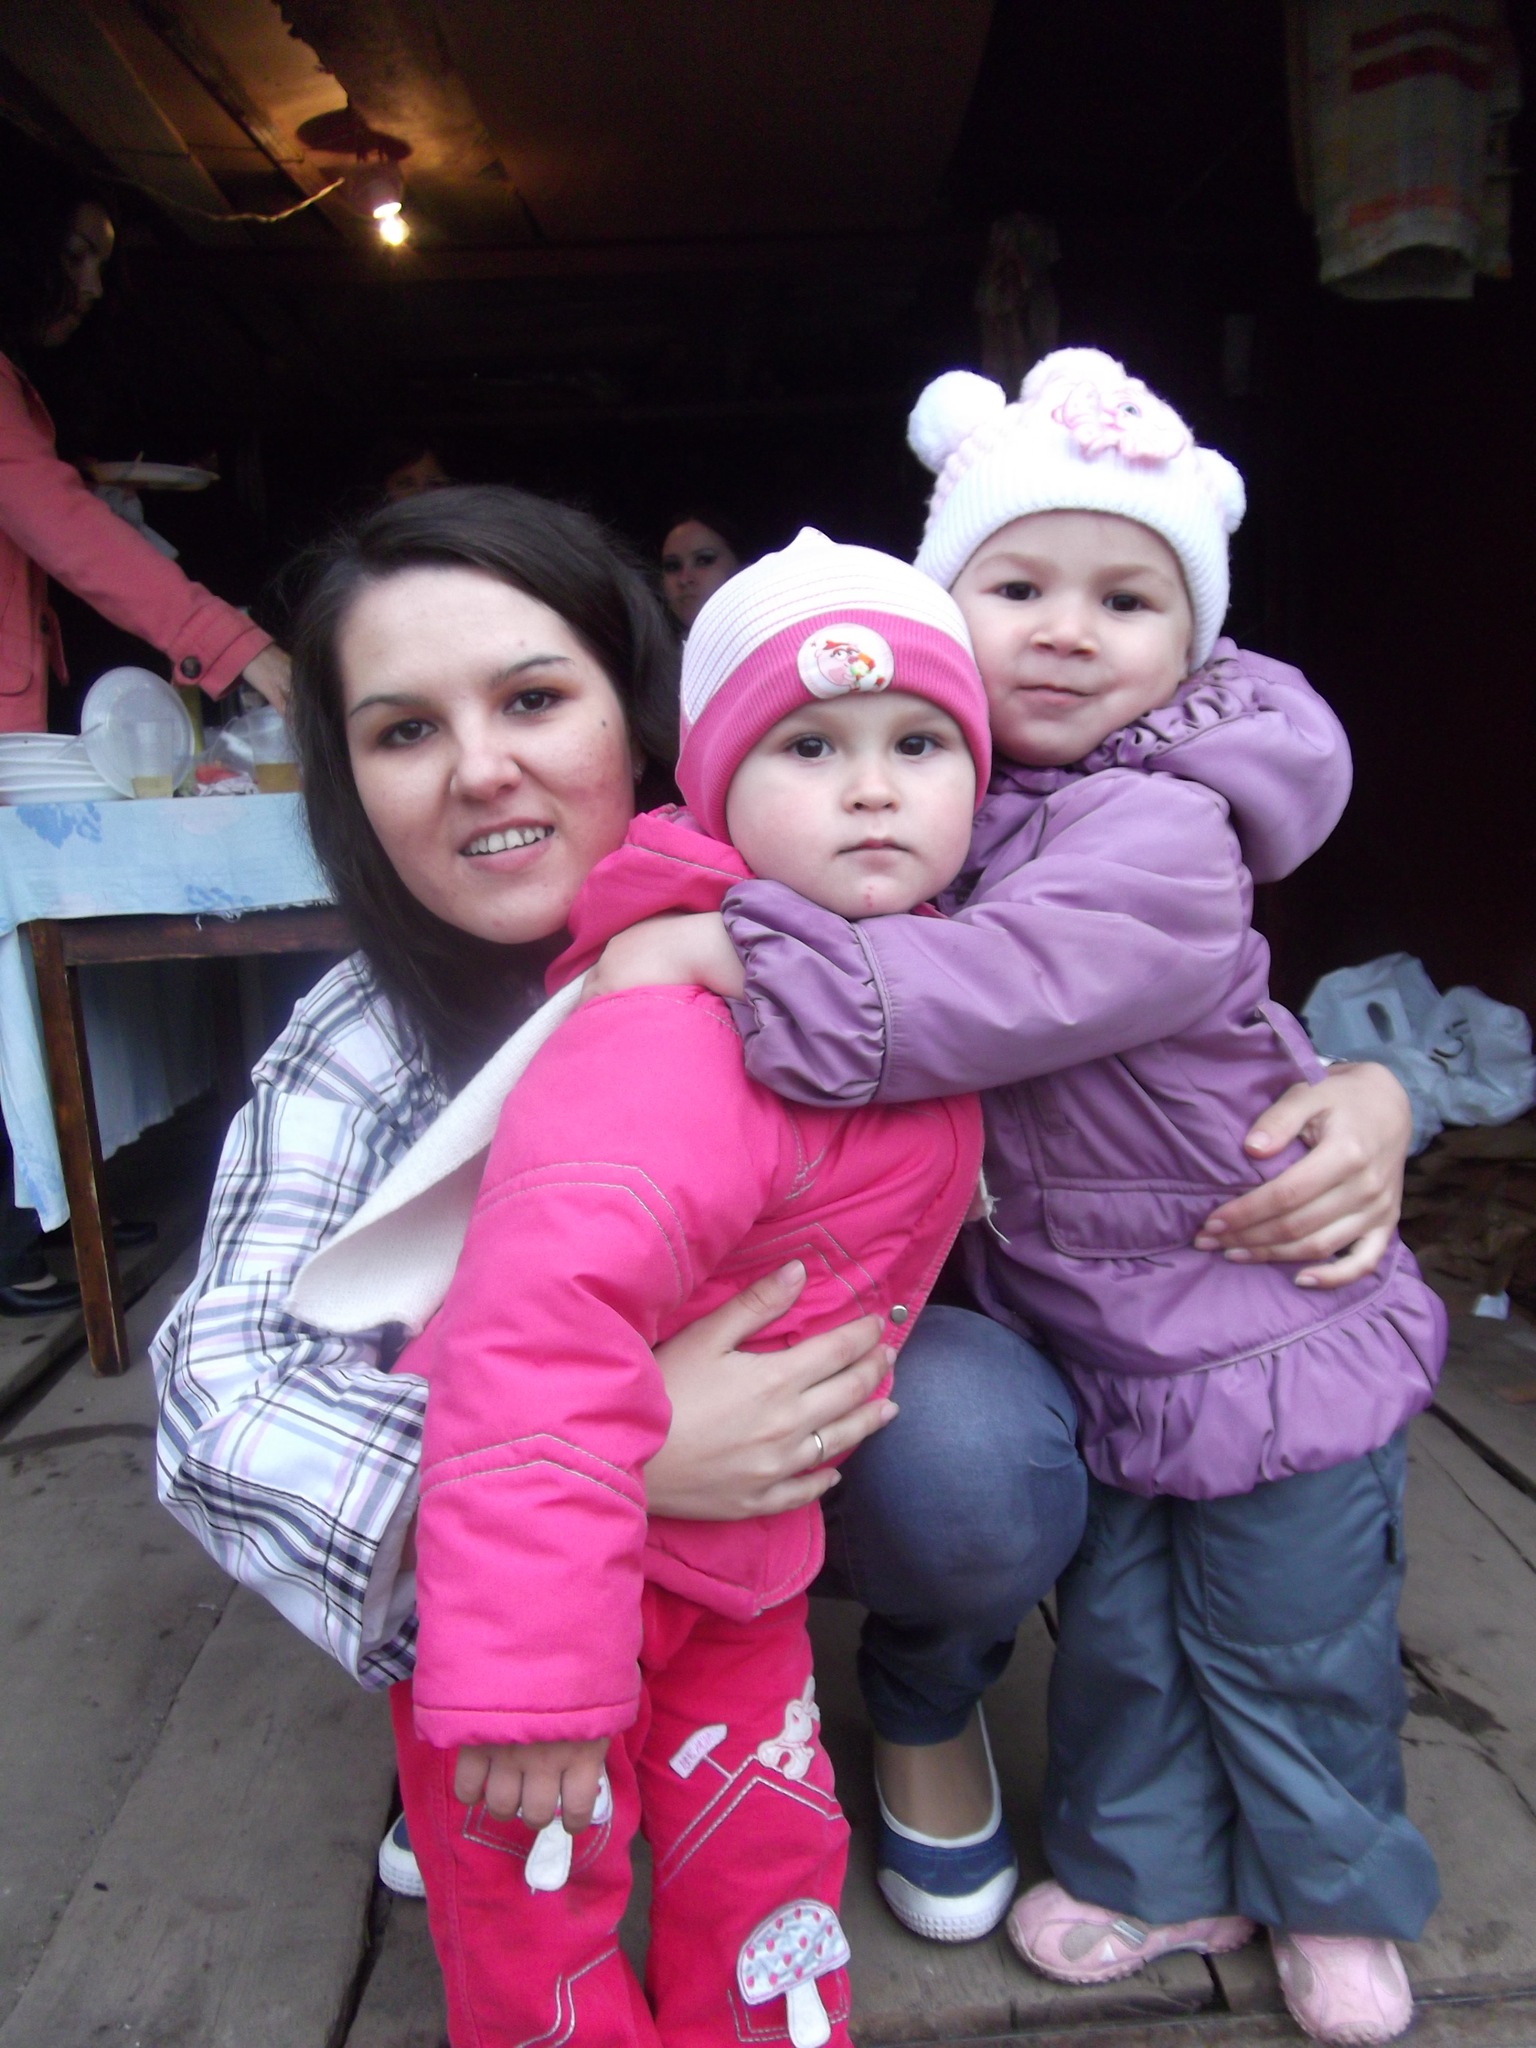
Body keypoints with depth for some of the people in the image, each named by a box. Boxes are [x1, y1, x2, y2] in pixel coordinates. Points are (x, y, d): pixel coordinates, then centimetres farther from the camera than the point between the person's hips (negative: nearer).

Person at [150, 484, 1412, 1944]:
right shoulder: (356, 1054, -19)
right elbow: (217, 1394, -28)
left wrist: (1354, 1091, -29)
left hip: (881, 1426, 0)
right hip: (588, 1519, 1)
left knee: (976, 1448, -31)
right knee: (435, 1558, -29)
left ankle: (924, 1703, 7)